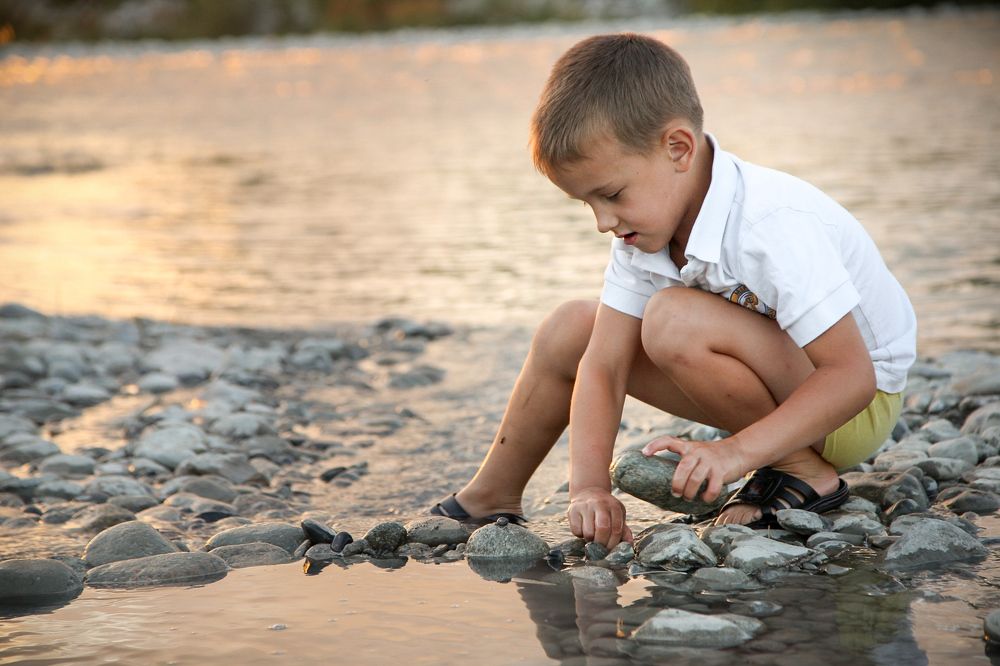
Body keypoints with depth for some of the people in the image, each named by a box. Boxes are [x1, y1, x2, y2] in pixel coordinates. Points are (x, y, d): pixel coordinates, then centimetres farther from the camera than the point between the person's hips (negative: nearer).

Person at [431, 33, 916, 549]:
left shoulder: (774, 226, -33)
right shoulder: (645, 224, -9)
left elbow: (851, 375, -33)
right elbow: (603, 366, -11)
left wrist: (737, 452, -41)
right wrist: (589, 487, -24)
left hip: (859, 406, -8)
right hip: (777, 383, 8)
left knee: (673, 320, -32)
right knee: (569, 331, 0)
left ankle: (804, 471, -15)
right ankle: (491, 501, 14)